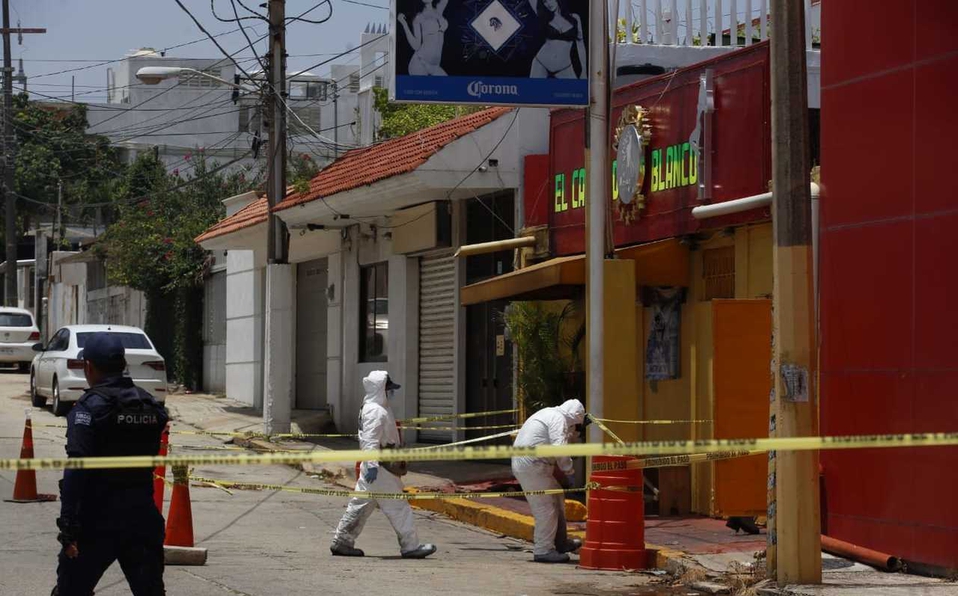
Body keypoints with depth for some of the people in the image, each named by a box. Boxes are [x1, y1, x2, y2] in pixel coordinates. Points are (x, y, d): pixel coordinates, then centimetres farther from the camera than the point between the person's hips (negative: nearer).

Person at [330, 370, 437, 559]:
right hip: (380, 469, -11)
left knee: (361, 505, 12)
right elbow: (370, 440, -26)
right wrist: (372, 465, -33)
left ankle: (342, 542, 15)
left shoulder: (380, 409, 18)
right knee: (397, 507, -5)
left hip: (375, 467, 11)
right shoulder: (375, 411, -16)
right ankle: (410, 546, -1)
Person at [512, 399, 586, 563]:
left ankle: (561, 543, 25)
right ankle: (543, 550, 1)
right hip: (532, 466, -10)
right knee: (546, 507, -5)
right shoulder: (559, 419, -11)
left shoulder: (549, 414, 21)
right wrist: (568, 471, -10)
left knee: (557, 499, 18)